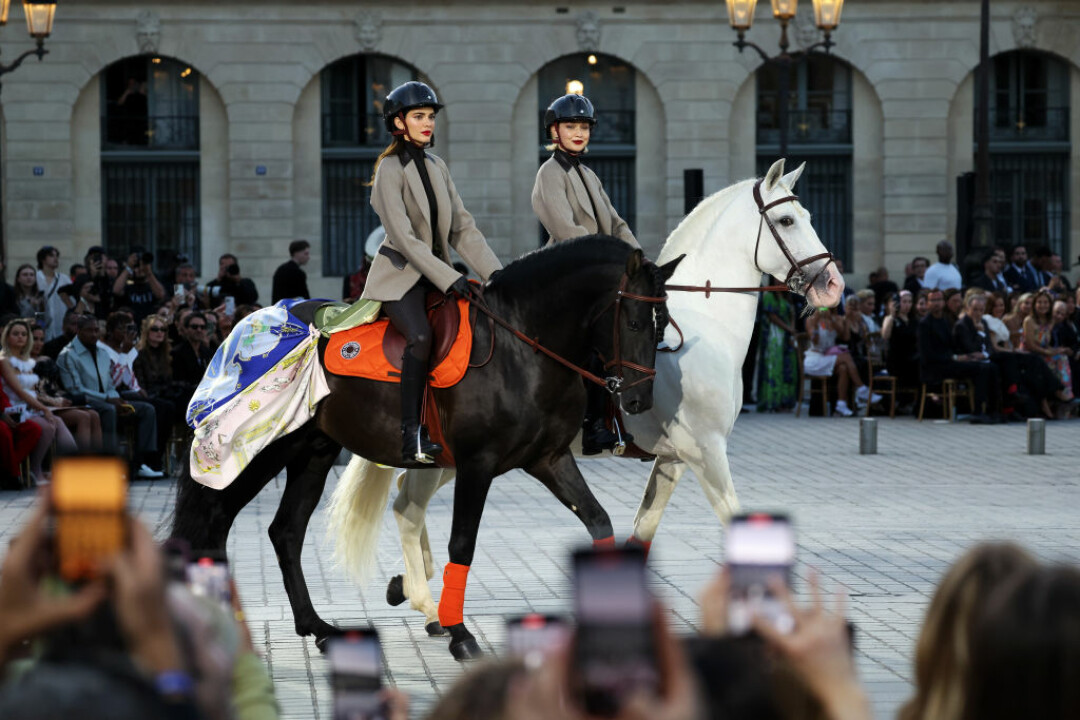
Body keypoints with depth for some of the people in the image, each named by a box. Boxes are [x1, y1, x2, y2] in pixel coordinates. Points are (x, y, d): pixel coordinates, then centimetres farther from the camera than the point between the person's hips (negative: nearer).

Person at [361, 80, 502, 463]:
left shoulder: (436, 166, 11)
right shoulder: (390, 169, -10)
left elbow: (461, 227, 10)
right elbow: (403, 237, -18)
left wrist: (493, 271, -3)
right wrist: (448, 279, -23)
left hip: (437, 272, 7)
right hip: (400, 275, -7)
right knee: (421, 336, -31)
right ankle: (411, 435, -30)